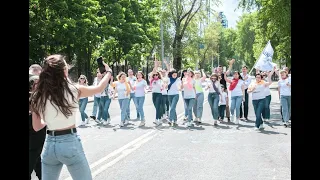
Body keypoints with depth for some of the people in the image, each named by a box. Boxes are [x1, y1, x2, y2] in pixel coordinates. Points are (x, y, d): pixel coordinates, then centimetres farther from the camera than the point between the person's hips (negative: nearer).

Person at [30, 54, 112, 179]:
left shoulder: (38, 96, -3)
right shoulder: (73, 89, -10)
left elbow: (36, 127, 5)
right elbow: (99, 88, 8)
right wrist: (108, 71, 24)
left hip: (49, 144, 4)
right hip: (70, 142, -3)